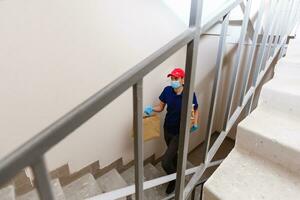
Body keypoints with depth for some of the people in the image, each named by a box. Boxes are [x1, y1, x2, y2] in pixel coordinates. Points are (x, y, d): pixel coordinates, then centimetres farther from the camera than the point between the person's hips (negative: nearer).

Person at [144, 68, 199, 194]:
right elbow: (161, 107, 0)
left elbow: (196, 110, -3)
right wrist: (151, 109, -19)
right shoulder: (167, 90, -9)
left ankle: (174, 179, 27)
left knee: (165, 162, -7)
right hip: (167, 129, 5)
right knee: (172, 154, 27)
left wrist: (195, 124, -19)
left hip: (180, 133, -5)